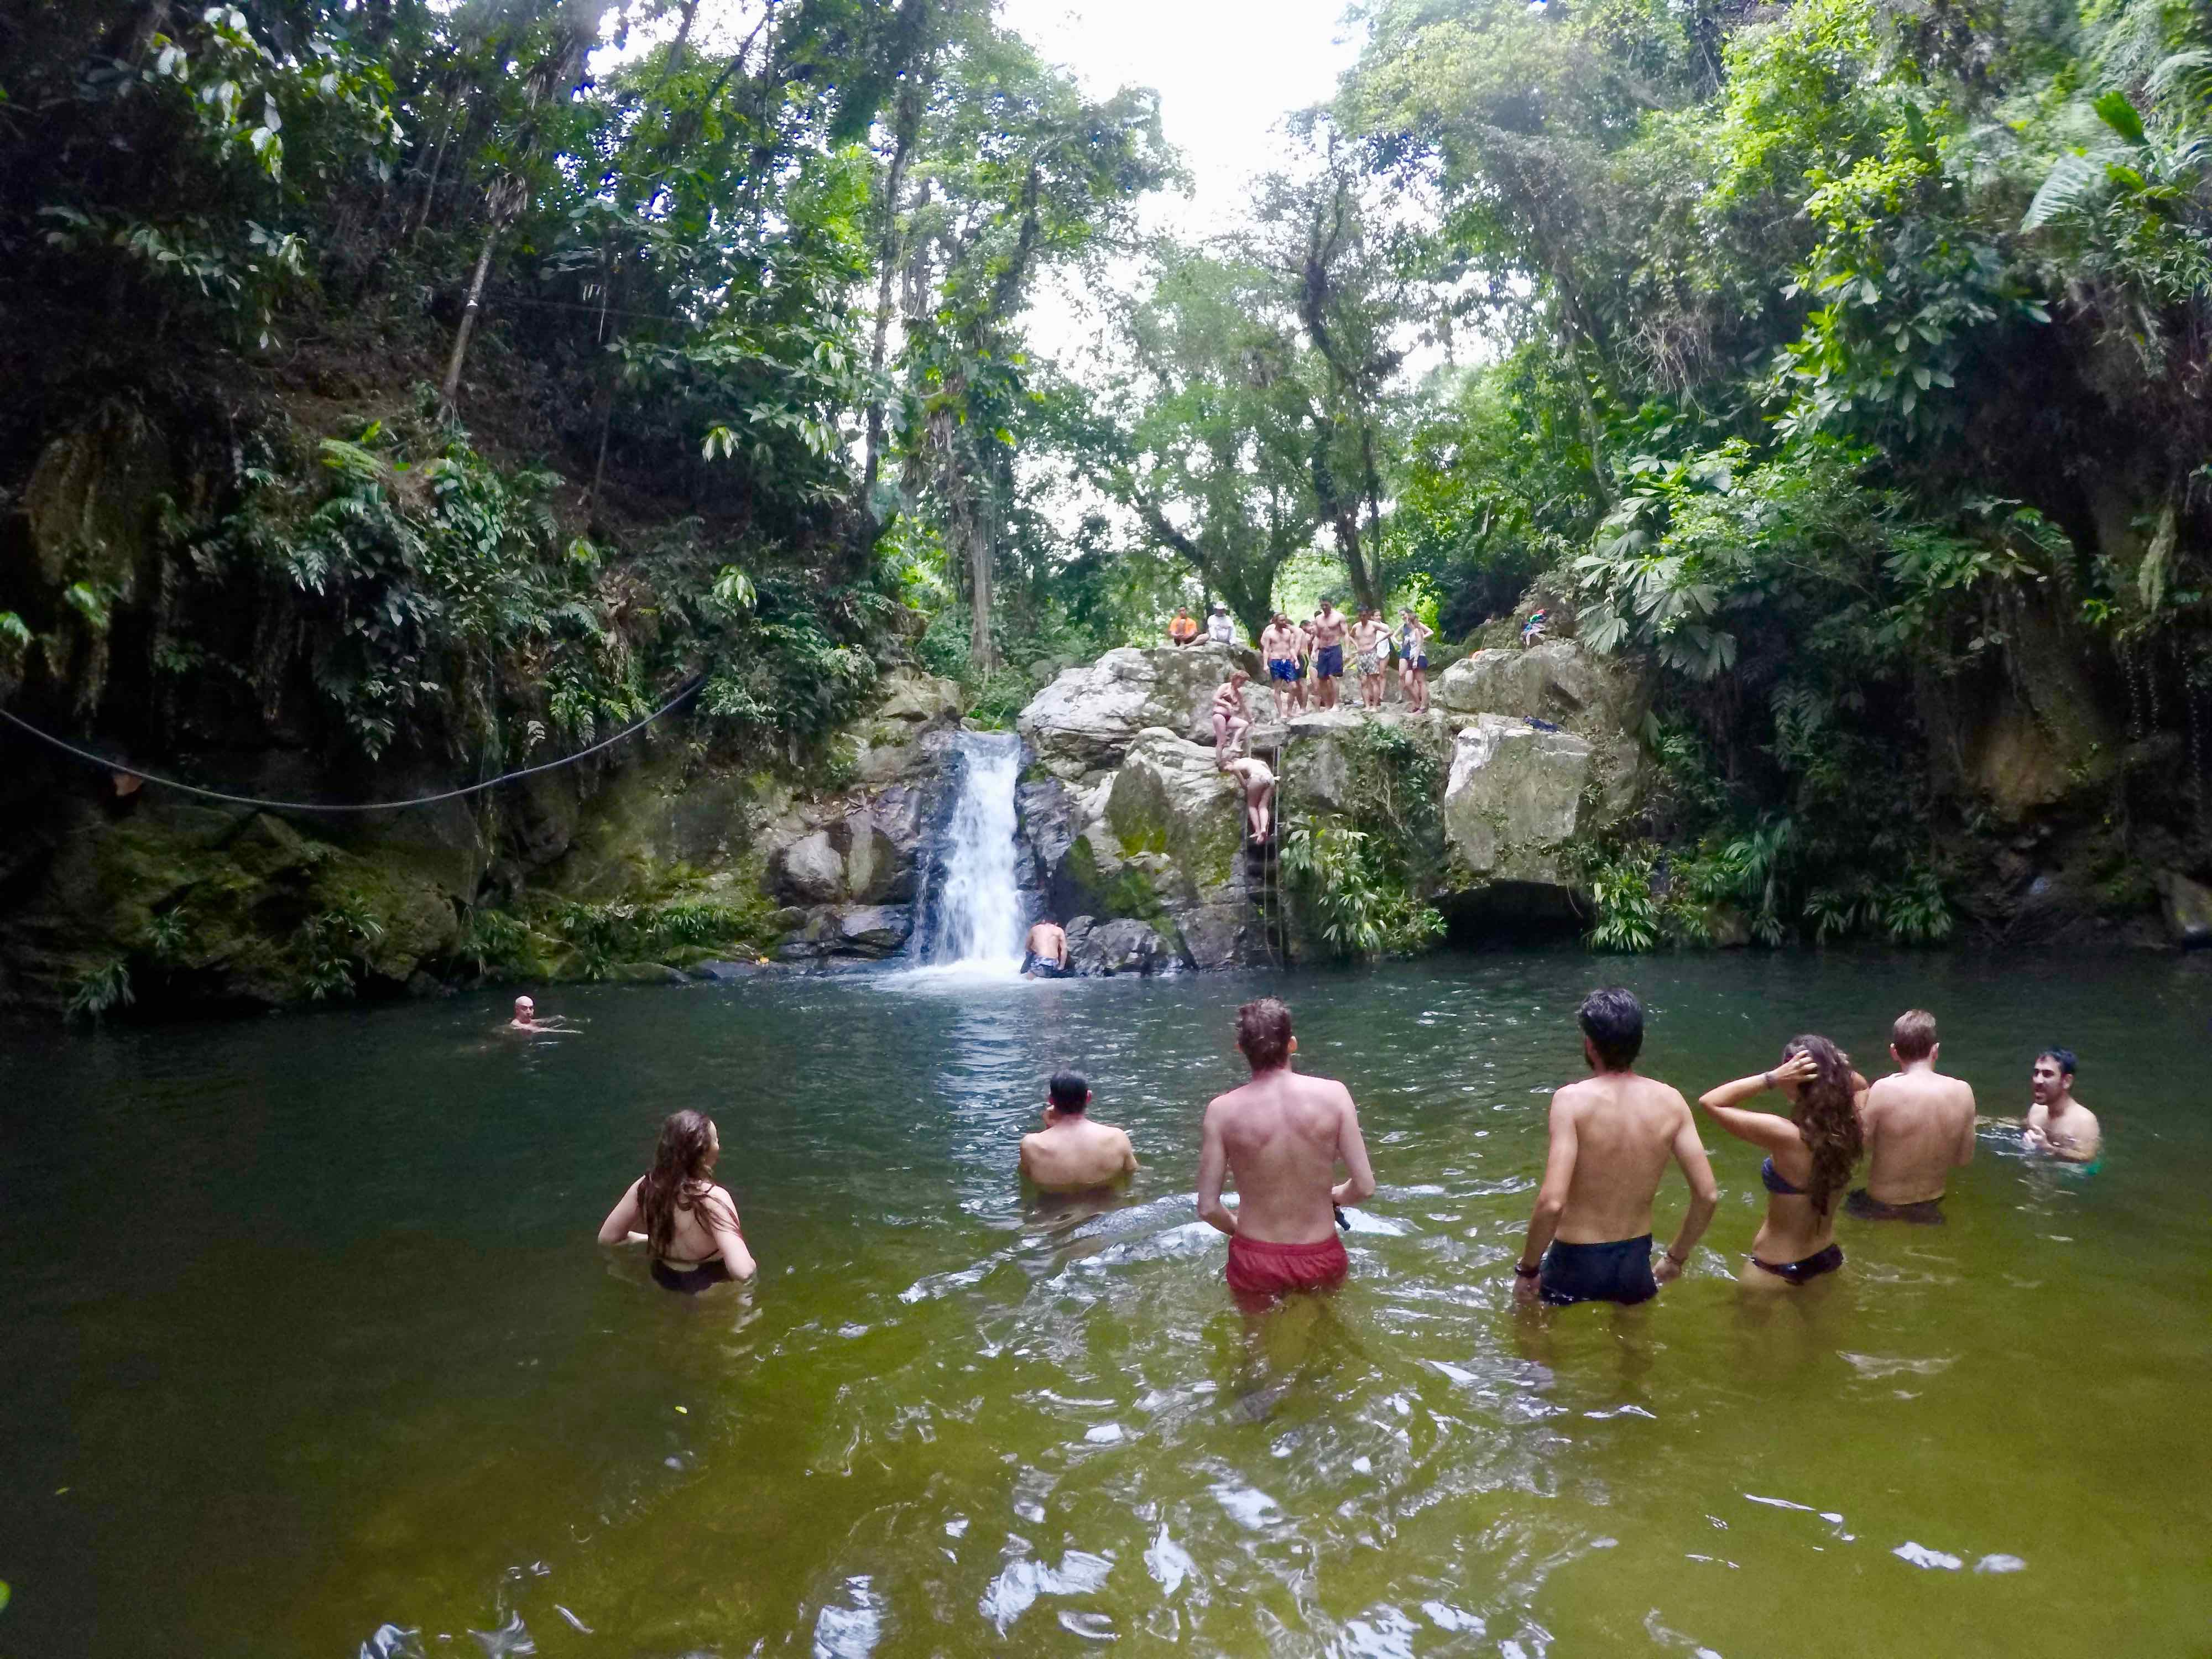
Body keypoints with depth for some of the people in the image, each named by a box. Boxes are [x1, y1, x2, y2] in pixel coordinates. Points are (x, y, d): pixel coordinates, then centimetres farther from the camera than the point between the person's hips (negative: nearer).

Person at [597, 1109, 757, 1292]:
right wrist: (751, 1263, -19)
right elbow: (742, 1271, -41)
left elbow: (607, 1237, -1)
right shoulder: (713, 1198, -33)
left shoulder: (646, 1186, -16)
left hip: (664, 1282, 6)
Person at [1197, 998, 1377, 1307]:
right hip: (1321, 1258, 1)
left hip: (1255, 1259, -1)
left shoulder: (1223, 1109, -14)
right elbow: (1364, 1186, -10)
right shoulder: (1333, 1094, -13)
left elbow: (1208, 1208, -12)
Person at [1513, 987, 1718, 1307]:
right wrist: (1676, 1259, 10)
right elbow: (1708, 1195, -5)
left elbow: (1552, 1203, -27)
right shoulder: (1670, 1101, -7)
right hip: (1636, 1264, 4)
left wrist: (1527, 1268, -13)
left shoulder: (1572, 1099, -20)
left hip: (1576, 1264, -4)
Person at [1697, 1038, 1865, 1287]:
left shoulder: (1786, 1136, -33)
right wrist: (1838, 1071, -13)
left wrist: (1772, 1078, -34)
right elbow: (1858, 1086, 9)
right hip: (1828, 1259, 6)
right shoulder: (1853, 1128, -15)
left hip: (1776, 1271, -5)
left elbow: (1710, 1102, -27)